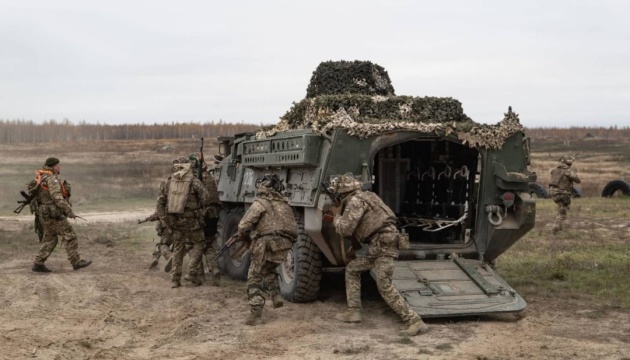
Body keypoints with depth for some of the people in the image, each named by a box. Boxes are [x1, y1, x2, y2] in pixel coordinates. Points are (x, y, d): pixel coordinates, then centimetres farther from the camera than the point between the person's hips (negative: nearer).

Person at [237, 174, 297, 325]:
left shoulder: (260, 203, 1)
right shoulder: (284, 204, 21)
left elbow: (244, 226, -6)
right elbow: (292, 227, 19)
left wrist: (244, 236, 13)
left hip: (267, 243, -6)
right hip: (284, 246, 6)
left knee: (254, 277, 6)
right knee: (269, 269, 33)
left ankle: (256, 313, -3)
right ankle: (276, 295, 17)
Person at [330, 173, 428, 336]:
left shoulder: (356, 200, -9)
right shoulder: (363, 198, 21)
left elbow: (345, 230, -15)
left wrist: (337, 215, 4)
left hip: (384, 244, -10)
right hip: (377, 246, 10)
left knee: (384, 286, -14)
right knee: (352, 268, 18)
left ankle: (415, 322, -15)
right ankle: (353, 311, 17)